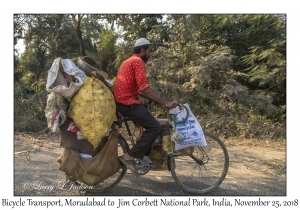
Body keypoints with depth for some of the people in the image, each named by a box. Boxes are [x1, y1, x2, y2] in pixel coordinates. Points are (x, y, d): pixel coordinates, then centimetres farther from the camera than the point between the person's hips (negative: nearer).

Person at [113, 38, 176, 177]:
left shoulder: (130, 61, 24)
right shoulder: (138, 61, -8)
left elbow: (138, 90, 22)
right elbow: (144, 88, -21)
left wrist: (158, 101, 18)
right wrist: (165, 103, -20)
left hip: (122, 101, 11)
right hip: (128, 102, -11)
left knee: (148, 125, 21)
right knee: (155, 127, -12)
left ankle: (144, 156, 26)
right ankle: (129, 156, -11)